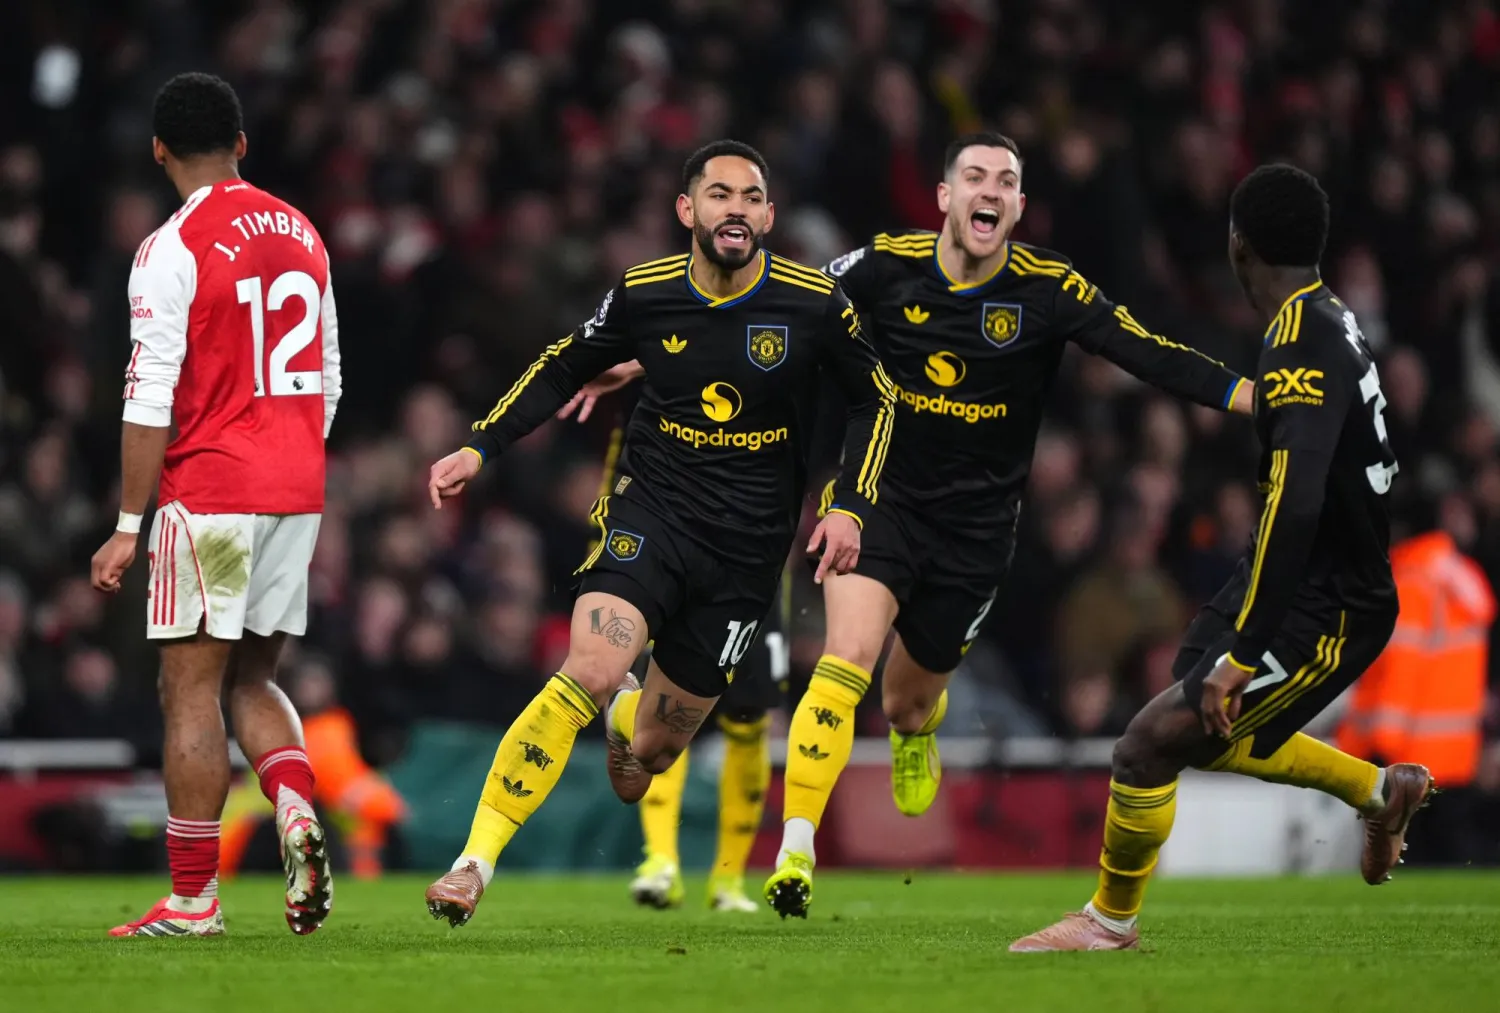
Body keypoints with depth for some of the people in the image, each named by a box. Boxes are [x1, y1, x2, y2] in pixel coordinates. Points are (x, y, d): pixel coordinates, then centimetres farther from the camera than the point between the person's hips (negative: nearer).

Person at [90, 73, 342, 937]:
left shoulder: (173, 249, -10)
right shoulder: (302, 234, 11)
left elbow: (151, 400, -12)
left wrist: (127, 527, -8)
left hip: (211, 493, -6)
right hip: (299, 493, 6)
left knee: (192, 689, -1)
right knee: (252, 680, 16)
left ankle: (194, 899, 0)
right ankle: (298, 810, -9)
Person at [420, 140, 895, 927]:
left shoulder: (815, 304, -7)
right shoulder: (644, 295, -3)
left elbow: (875, 398, 8)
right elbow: (562, 369, 13)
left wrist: (850, 508, -2)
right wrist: (480, 448, 5)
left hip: (747, 548, 1)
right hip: (650, 511, -1)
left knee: (654, 750, 4)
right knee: (589, 674, -26)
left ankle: (629, 718, 45)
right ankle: (474, 862, -23)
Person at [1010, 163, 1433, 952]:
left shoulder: (1303, 352, -26)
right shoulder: (1329, 322, 5)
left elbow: (1294, 510, -33)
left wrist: (1242, 656, -32)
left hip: (1327, 609, -10)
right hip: (1316, 582, 10)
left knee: (1152, 741, -11)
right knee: (1204, 734, 21)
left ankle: (1112, 919, 8)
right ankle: (1381, 790, 33)